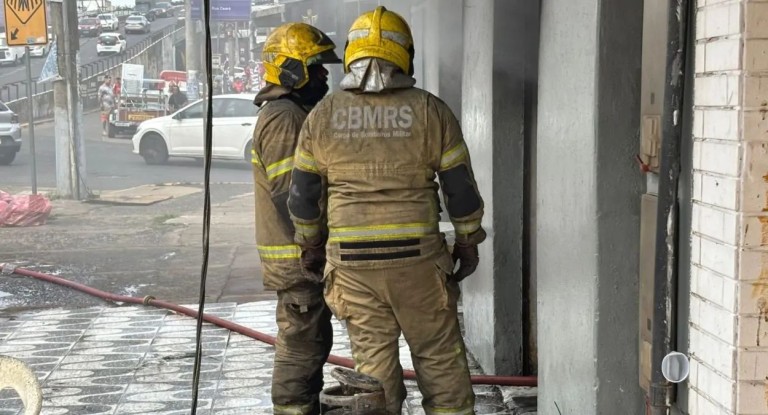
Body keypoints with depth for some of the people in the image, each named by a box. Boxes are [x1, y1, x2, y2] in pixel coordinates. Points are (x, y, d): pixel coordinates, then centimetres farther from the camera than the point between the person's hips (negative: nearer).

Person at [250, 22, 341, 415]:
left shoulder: (293, 113, 16)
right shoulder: (284, 118, -17)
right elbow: (289, 195, -22)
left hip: (304, 254, 10)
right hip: (298, 257, -10)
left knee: (310, 342, 18)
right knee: (302, 346, -4)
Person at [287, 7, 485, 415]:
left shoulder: (323, 115, 1)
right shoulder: (430, 111, -4)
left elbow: (303, 193, 6)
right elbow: (460, 186, -1)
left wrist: (309, 243, 20)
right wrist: (467, 242, 11)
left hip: (351, 260, 1)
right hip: (417, 258, -1)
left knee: (373, 360, 9)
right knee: (440, 358, 10)